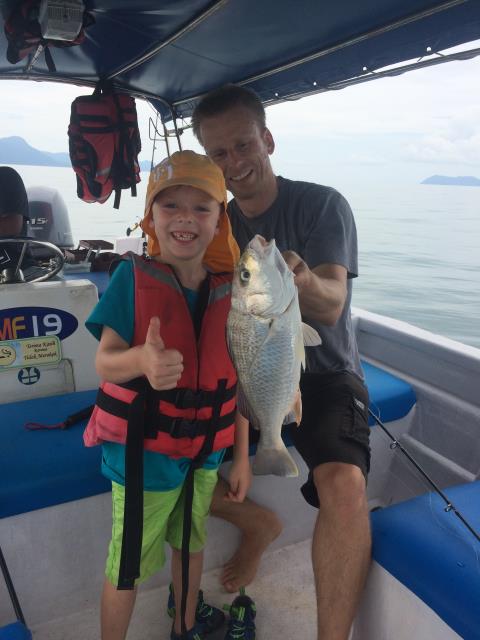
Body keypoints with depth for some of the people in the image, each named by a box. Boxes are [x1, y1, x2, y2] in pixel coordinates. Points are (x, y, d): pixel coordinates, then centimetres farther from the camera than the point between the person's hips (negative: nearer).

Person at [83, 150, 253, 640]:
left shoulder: (227, 291, -5)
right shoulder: (133, 276, -15)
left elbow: (236, 379, 1)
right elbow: (104, 361, -17)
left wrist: (241, 457, 5)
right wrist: (142, 360, -40)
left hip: (204, 449, 4)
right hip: (141, 450, -4)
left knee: (190, 542, 25)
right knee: (129, 562, 11)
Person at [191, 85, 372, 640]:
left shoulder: (322, 205, -9)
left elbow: (331, 306, -22)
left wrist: (302, 283, -45)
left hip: (322, 374, -4)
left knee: (344, 484, -32)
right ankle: (254, 523, 15)